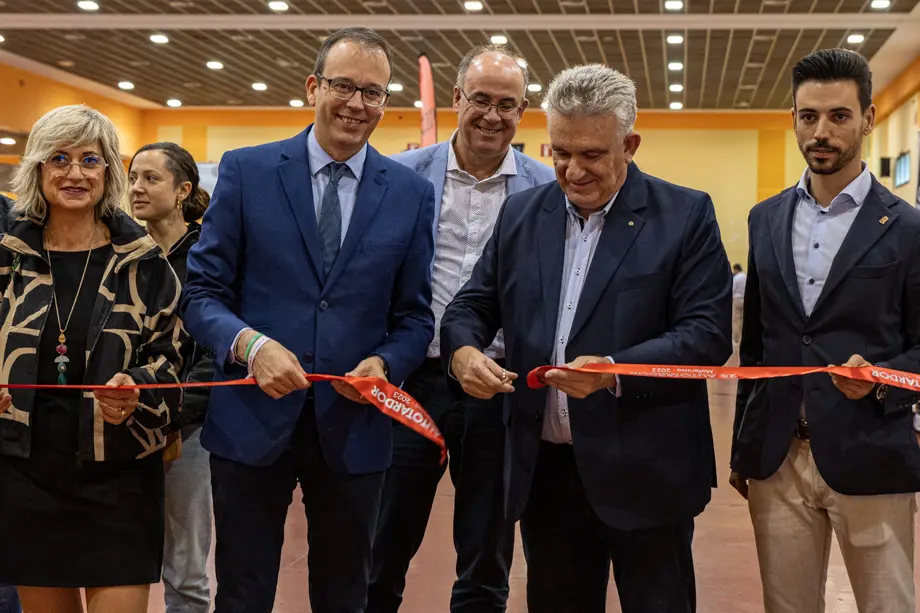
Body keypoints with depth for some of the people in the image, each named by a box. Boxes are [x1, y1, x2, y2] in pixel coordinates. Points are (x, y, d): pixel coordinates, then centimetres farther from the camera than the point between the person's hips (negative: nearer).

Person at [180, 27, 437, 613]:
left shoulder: (412, 193, 4)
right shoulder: (246, 171, 0)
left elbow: (414, 316, 7)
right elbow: (202, 292, -1)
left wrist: (385, 363, -14)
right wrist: (250, 344, -20)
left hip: (354, 427, 2)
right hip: (253, 420, -1)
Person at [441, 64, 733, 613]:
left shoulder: (686, 216, -5)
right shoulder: (522, 213, 9)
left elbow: (708, 334, -11)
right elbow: (473, 304, 12)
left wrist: (615, 372, -25)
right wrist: (463, 350, -11)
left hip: (644, 471, -4)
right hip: (544, 469, 4)